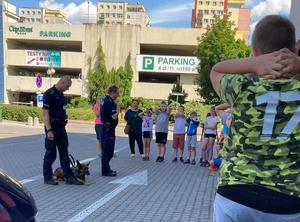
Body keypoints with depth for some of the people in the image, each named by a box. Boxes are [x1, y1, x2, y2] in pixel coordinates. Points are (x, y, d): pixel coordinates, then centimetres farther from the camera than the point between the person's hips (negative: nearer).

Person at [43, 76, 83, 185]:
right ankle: (47, 177, 16)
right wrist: (49, 130, -23)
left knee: (64, 153, 10)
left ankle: (69, 177, 15)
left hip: (61, 127, 9)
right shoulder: (49, 94, -14)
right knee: (50, 154, 3)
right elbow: (45, 113, -18)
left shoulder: (61, 94, 13)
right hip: (52, 128, -9)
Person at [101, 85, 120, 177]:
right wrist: (118, 109, -7)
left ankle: (106, 168, 26)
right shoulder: (110, 102, -18)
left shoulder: (105, 100, 13)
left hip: (105, 127, 10)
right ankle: (105, 170, 2)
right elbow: (114, 116, -24)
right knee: (108, 151, -4)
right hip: (109, 128, -10)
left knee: (106, 150, 17)